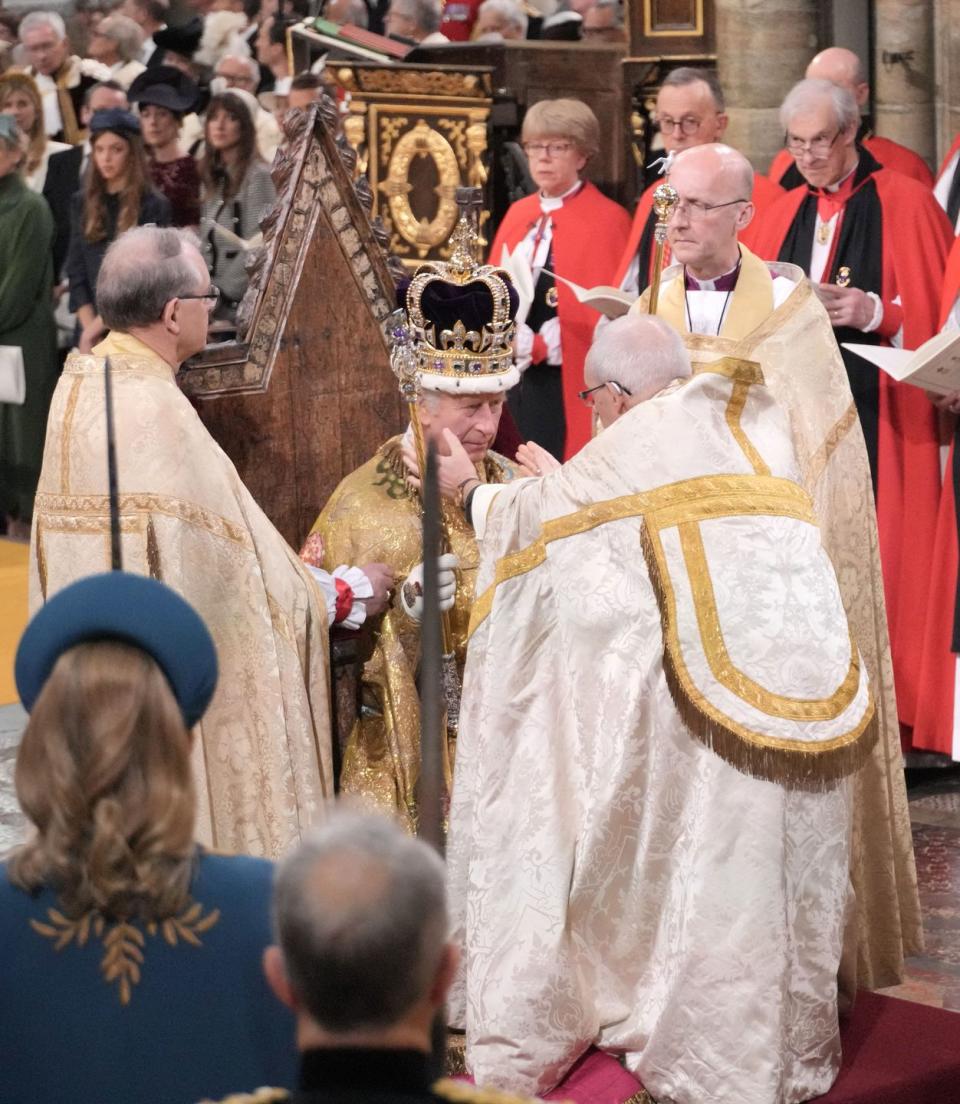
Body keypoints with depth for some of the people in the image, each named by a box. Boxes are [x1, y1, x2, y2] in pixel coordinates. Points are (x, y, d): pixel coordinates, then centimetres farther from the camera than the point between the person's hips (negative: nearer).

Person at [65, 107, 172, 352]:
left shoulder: (154, 206, -2)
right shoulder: (81, 203, 11)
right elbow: (76, 273, 8)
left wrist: (101, 323, -11)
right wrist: (89, 327, -5)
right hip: (90, 326, 4)